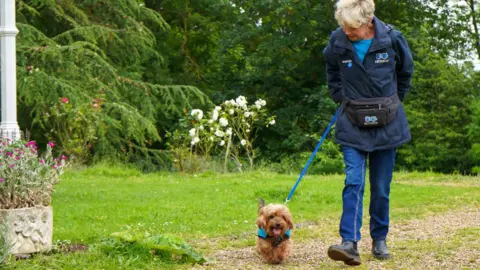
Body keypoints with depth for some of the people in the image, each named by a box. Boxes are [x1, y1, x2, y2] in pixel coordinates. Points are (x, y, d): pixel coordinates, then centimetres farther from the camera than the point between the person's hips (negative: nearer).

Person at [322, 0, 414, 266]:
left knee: (381, 187, 6)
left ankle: (379, 239, 20)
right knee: (353, 182, -12)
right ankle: (349, 243, -18)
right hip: (352, 124, 0)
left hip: (386, 124, 0)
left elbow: (405, 72, 9)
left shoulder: (392, 39, -12)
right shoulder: (337, 42, -8)